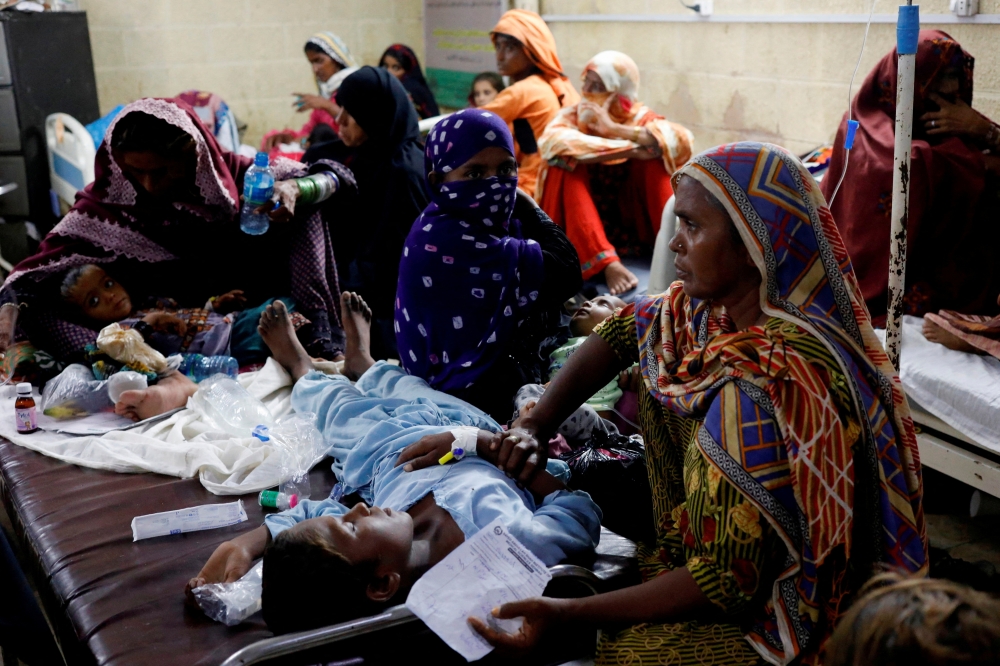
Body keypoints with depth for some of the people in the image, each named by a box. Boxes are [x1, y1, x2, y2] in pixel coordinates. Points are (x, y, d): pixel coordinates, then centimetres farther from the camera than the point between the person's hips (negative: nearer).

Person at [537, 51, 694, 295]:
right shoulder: (573, 116, -5)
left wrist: (616, 130, -27)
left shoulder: (640, 117, -3)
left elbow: (682, 141, -24)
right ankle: (607, 262, -38)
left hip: (635, 226, 1)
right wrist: (628, 150, -30)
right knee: (568, 163, -25)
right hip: (580, 231, 0)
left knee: (654, 159, -17)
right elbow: (551, 142, -30)